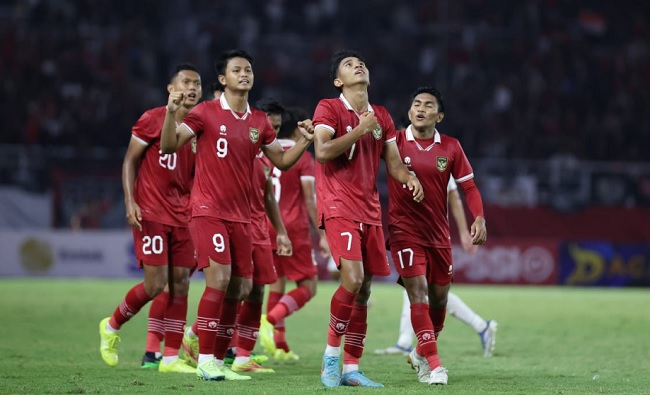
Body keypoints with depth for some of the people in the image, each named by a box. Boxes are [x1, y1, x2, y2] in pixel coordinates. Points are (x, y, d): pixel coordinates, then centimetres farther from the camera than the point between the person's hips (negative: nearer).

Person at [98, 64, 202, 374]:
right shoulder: (152, 119, -5)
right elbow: (129, 161, -3)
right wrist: (130, 201, -14)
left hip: (183, 217, 6)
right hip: (151, 214, -6)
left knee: (180, 284, 0)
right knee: (155, 284, -11)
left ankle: (170, 357, 4)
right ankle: (112, 326, 15)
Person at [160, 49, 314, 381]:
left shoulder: (259, 121, 10)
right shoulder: (206, 112, -4)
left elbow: (282, 161, 17)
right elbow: (169, 146, -9)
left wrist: (304, 142, 0)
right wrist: (171, 113, -26)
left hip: (241, 215, 6)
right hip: (208, 212, -6)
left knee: (236, 288, 4)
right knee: (219, 278, -18)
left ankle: (219, 359, 15)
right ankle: (205, 360, -11)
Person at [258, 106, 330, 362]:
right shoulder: (303, 158, -5)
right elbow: (309, 200, -10)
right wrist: (321, 235, -7)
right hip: (293, 228, -6)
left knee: (277, 283, 14)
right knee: (308, 286, 2)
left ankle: (280, 347, 11)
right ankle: (270, 321, -21)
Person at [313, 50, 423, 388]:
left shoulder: (381, 116, 15)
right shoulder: (328, 108, -3)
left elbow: (393, 161, 16)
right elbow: (322, 151, -17)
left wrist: (409, 178, -5)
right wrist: (360, 130, -16)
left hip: (370, 212, 7)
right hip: (338, 207, -6)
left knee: (364, 290, 5)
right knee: (353, 278, -22)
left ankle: (351, 368, 11)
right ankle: (331, 356, -7)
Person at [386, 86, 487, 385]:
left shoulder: (450, 148, 1)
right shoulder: (395, 141, -5)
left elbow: (468, 186, 3)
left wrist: (479, 218, -11)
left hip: (438, 234, 4)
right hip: (404, 230, -4)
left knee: (439, 296, 10)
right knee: (418, 291, -16)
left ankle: (422, 352, 35)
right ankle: (433, 363, -13)